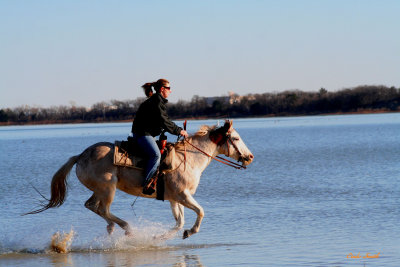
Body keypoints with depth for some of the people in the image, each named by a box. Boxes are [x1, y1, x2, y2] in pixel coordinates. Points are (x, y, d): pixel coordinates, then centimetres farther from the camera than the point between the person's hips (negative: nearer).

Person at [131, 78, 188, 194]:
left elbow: (165, 121, 24)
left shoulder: (158, 101, 20)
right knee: (156, 155, -26)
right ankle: (145, 184, -31)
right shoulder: (156, 102, -14)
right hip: (143, 133, -11)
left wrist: (179, 129, 15)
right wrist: (178, 131, -10)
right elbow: (163, 122, -17)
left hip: (147, 134, 11)